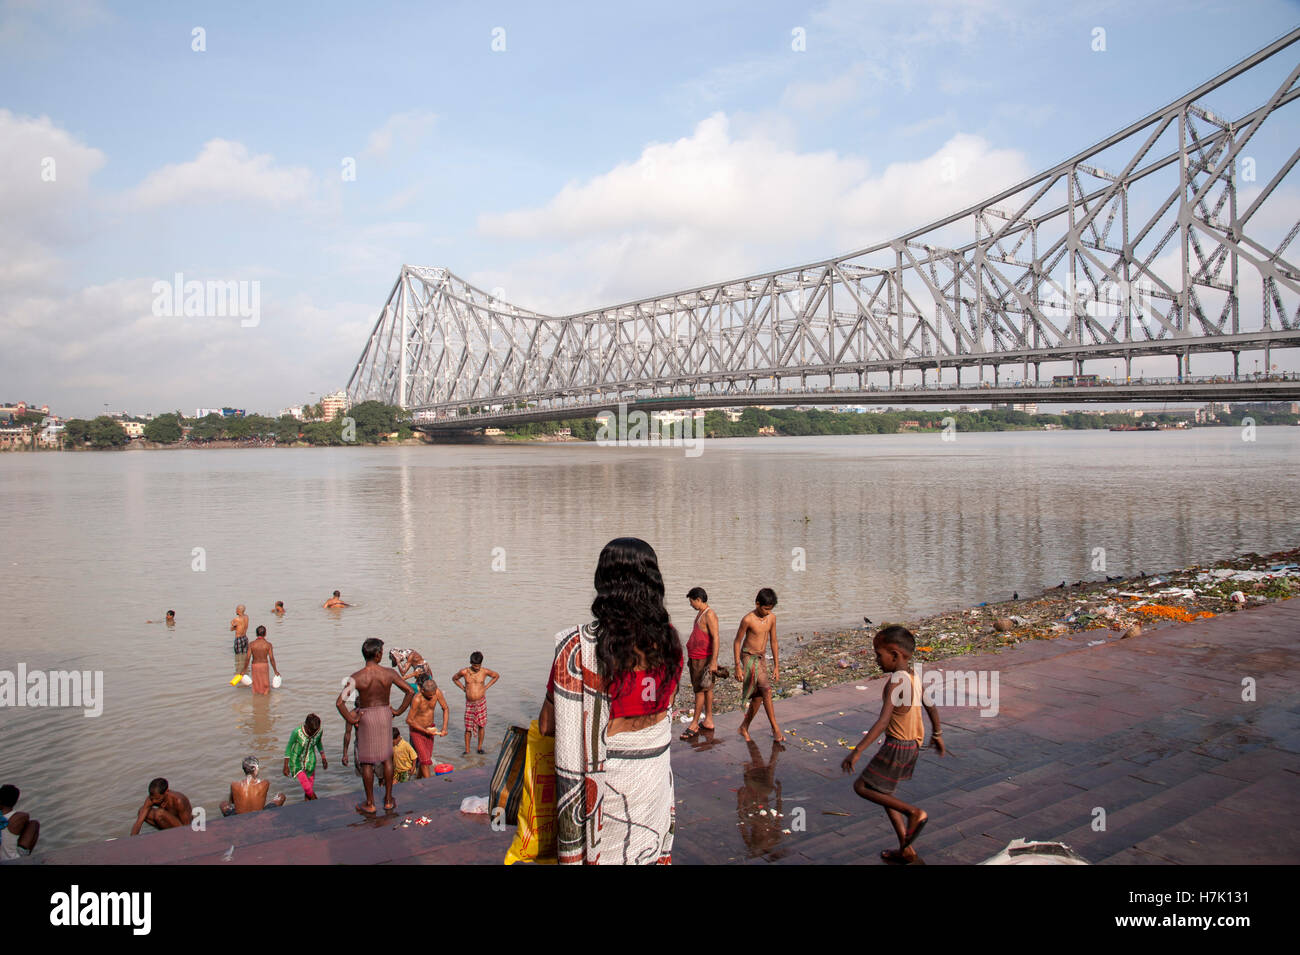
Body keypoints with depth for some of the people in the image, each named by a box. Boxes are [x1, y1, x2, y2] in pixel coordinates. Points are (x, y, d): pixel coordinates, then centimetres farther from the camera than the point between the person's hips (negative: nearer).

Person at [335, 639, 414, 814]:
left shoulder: (356, 678, -16)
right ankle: (388, 800, 23)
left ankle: (369, 803, 19)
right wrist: (399, 711, 3)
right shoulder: (389, 674, -11)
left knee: (367, 761, 10)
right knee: (387, 757, 16)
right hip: (385, 714, 2)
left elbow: (339, 702, -22)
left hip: (366, 717, -2)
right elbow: (410, 691, -7)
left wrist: (351, 720, -10)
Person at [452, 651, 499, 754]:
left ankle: (480, 747, 20)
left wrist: (486, 687, 2)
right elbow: (454, 678, 12)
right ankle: (467, 750, 12)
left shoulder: (484, 671, -8)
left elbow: (497, 675, 9)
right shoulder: (464, 672, -8)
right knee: (468, 727, 1)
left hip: (481, 702, 0)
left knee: (481, 725, 5)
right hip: (469, 703, 0)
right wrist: (464, 688, 2)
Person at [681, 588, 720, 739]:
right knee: (707, 689, 13)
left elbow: (715, 638, -21)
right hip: (695, 658, 9)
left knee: (700, 690, -5)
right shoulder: (700, 613, 14)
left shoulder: (709, 615, -16)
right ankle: (708, 721, 18)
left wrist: (714, 662, -24)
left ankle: (694, 725, -1)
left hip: (703, 659, -9)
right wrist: (690, 657, 26)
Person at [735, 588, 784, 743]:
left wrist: (776, 666, 9)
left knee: (758, 697, 8)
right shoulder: (748, 619, -18)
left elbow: (773, 642, 8)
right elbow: (737, 642, -10)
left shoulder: (772, 618, -1)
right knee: (766, 690, -17)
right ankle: (775, 729, -12)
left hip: (762, 658, 6)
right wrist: (738, 667, -11)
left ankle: (744, 727, 24)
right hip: (749, 658, -6)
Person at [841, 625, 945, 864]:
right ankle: (906, 850, 23)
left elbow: (883, 721, -31)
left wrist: (857, 750, -34)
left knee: (862, 786, 2)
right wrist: (937, 734, 35)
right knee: (883, 791, 19)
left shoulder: (896, 681, -23)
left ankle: (914, 812, -4)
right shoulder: (913, 676, 3)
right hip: (913, 744, 9)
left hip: (897, 746, -9)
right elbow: (931, 707, 18)